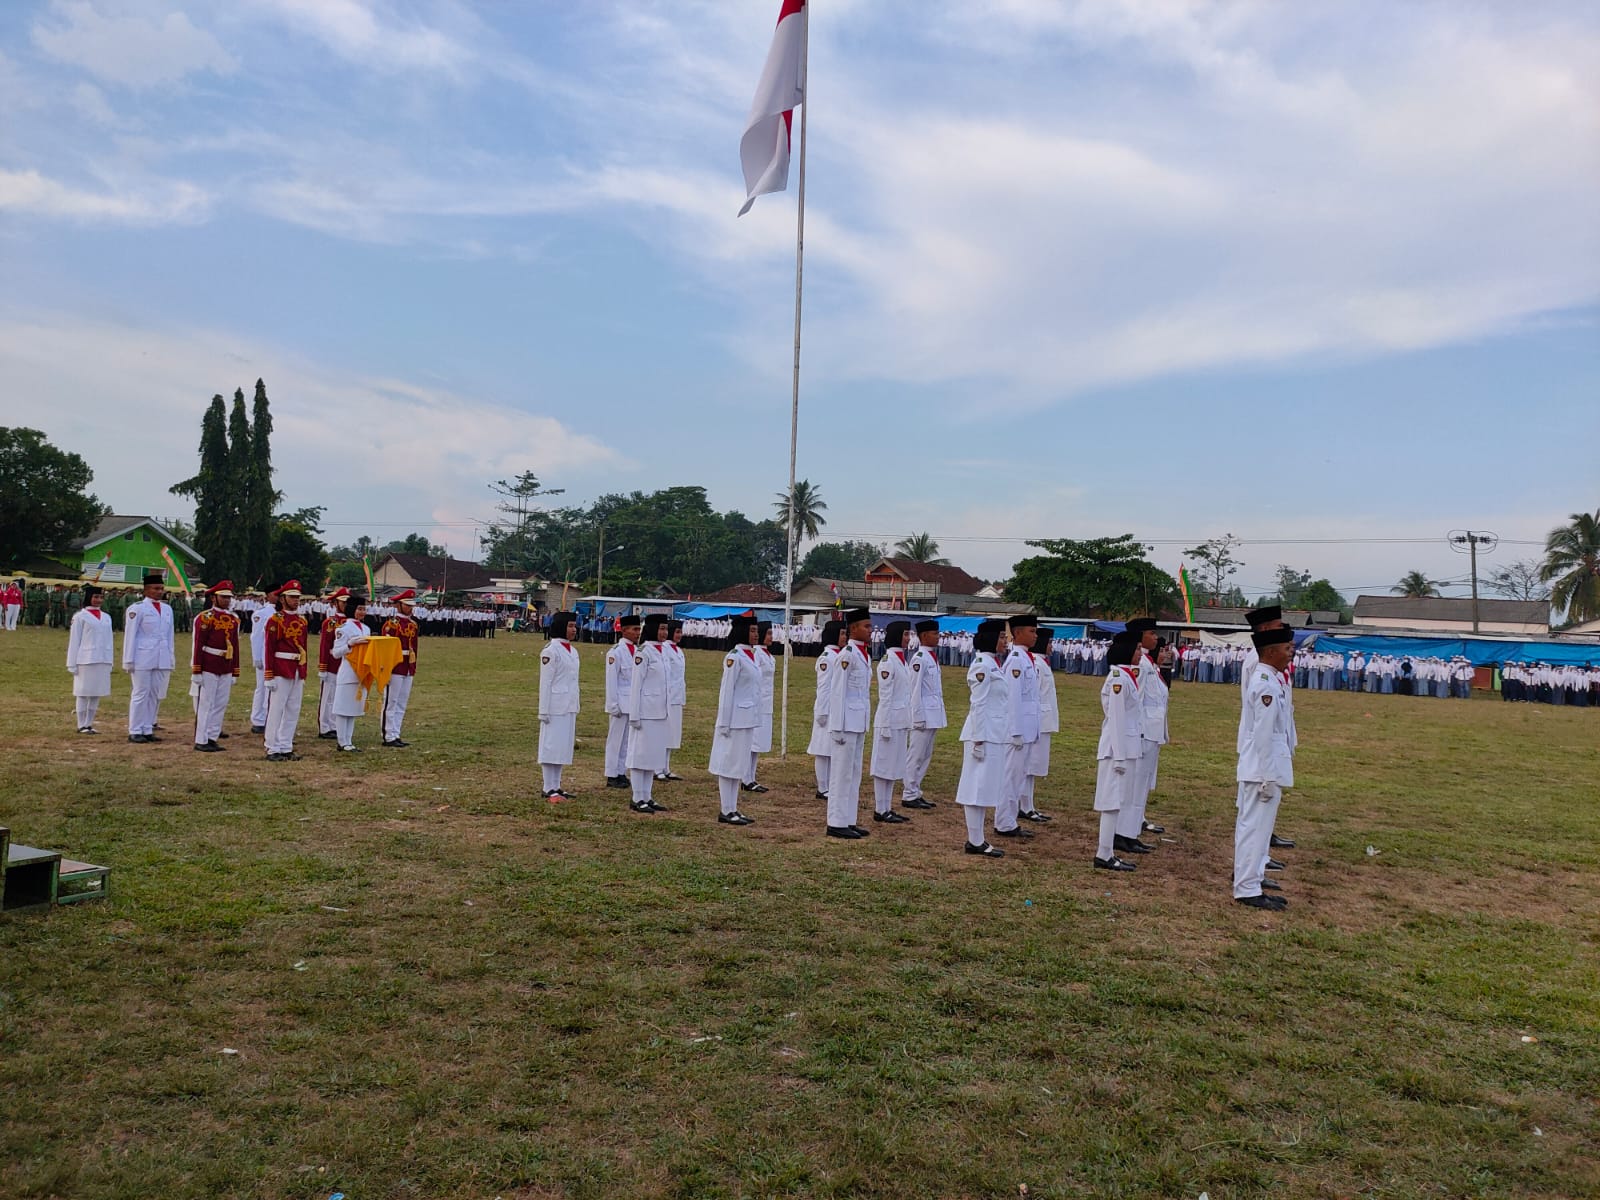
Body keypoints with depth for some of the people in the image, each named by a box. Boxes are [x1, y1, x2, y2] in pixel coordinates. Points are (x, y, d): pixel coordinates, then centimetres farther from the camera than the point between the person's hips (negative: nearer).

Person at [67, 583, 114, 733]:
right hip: (86, 660, -5)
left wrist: (110, 663, 11)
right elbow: (74, 641, -2)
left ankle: (89, 724, 15)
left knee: (96, 694, 7)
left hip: (102, 661, 5)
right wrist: (73, 664, -4)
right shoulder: (80, 616, -3)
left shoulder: (106, 617, 11)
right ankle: (82, 725, 8)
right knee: (83, 693, 2)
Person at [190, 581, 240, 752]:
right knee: (206, 703, -2)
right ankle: (201, 741, 4)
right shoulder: (205, 617, -7)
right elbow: (198, 645, -10)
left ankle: (212, 738, 15)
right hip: (208, 666, -6)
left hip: (226, 669, 6)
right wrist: (196, 671, -13)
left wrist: (234, 673, 14)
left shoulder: (234, 619, 12)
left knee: (221, 704, 7)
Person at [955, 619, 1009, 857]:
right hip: (984, 734, -10)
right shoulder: (982, 666, -15)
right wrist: (978, 740, -19)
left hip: (995, 735, 10)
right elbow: (978, 705, -18)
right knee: (978, 786, -4)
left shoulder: (992, 664, 14)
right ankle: (975, 842, 2)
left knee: (985, 787, 12)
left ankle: (977, 839, 18)